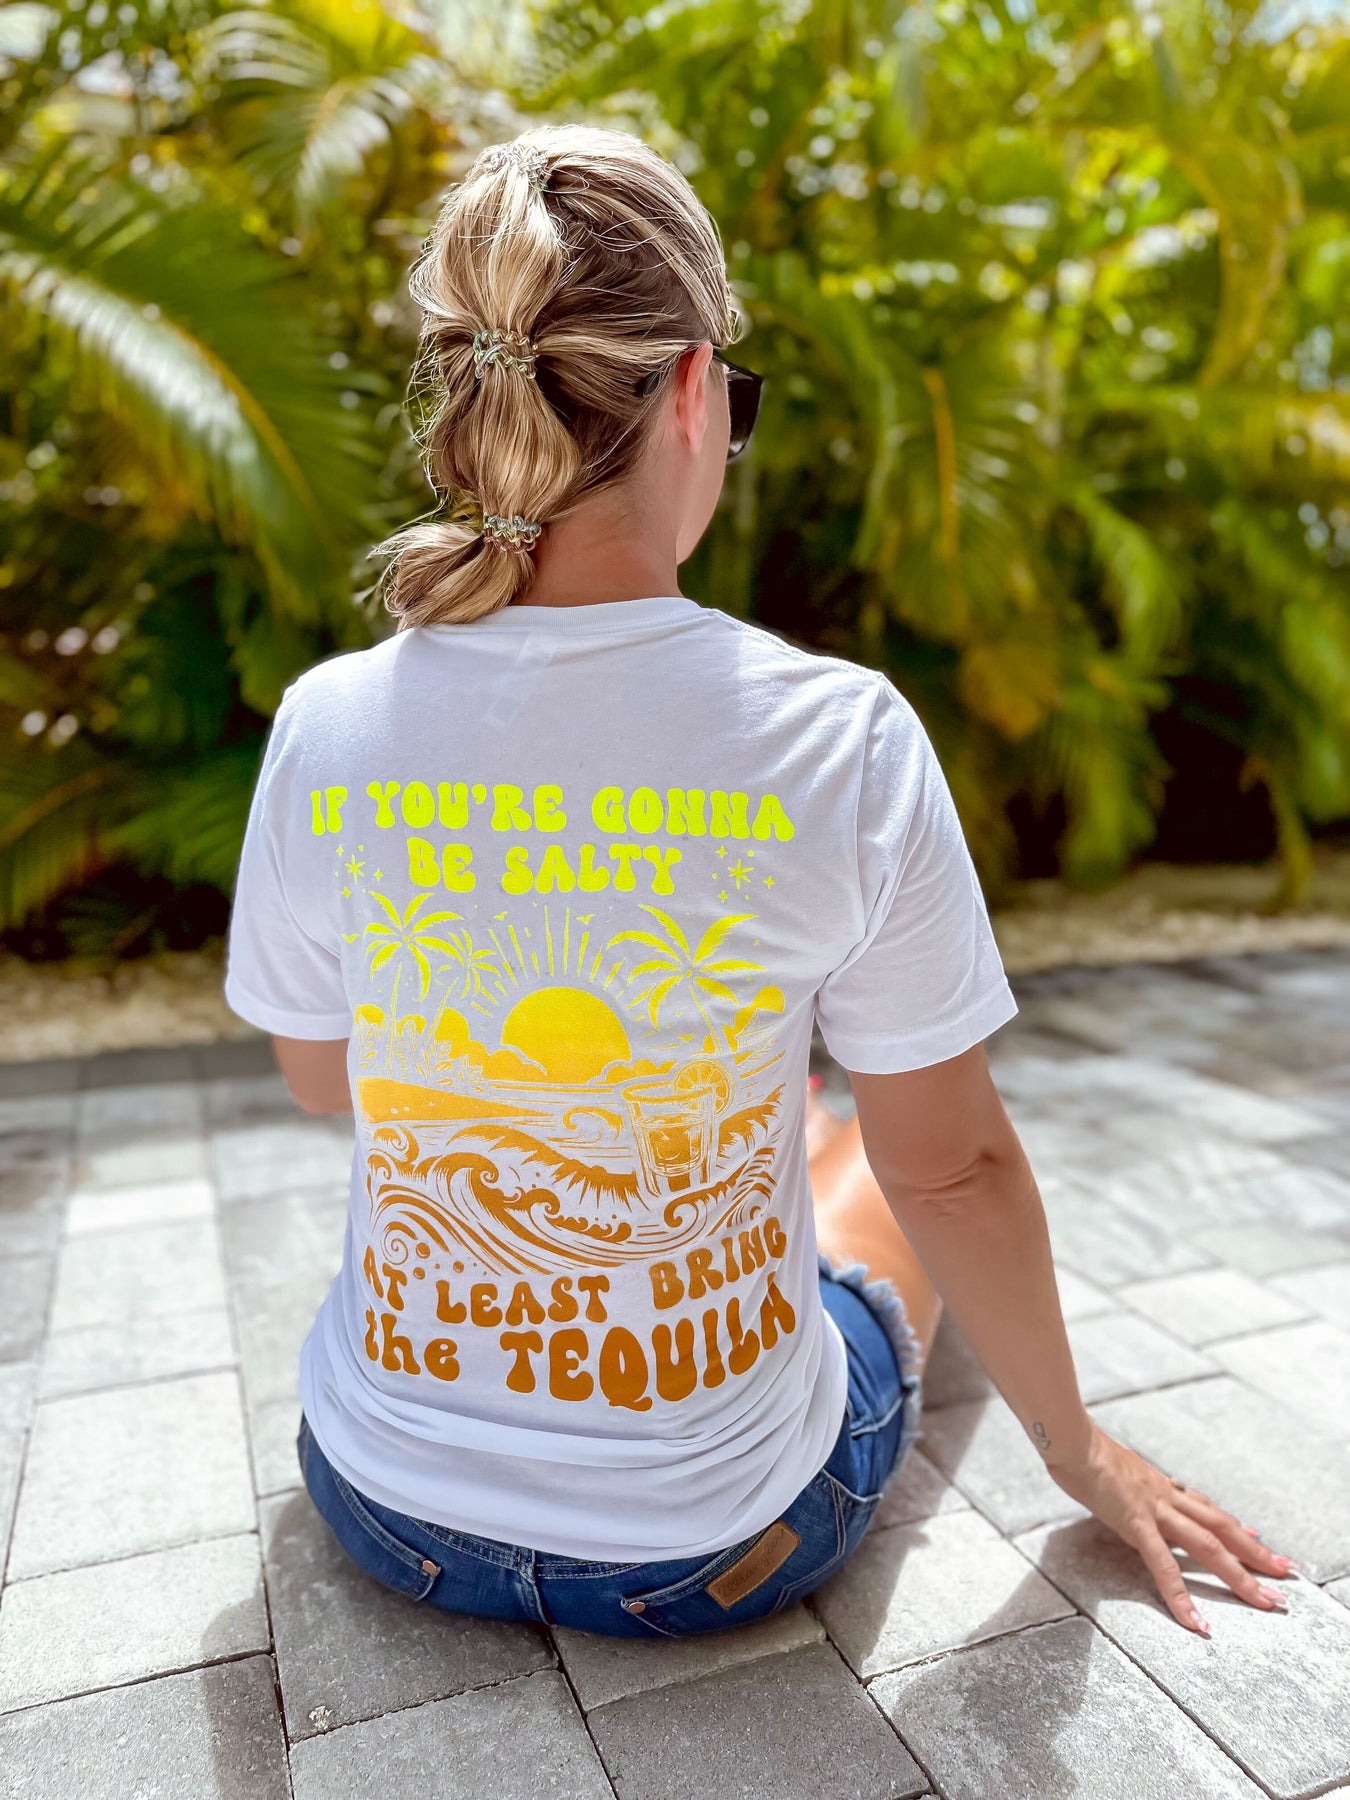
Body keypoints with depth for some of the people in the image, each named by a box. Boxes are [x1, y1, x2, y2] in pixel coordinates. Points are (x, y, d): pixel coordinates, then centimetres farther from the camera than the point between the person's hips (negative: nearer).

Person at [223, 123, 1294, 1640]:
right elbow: (954, 1169, -13)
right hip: (719, 1542, -2)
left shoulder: (325, 728, -16)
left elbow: (318, 1077, 0)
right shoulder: (838, 737, -24)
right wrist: (1077, 1449, 5)